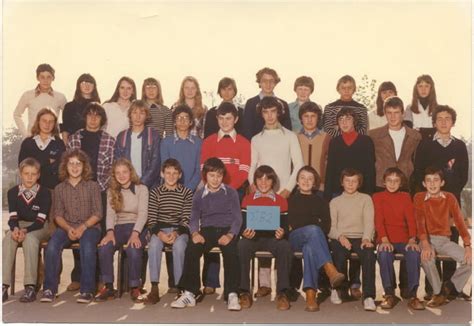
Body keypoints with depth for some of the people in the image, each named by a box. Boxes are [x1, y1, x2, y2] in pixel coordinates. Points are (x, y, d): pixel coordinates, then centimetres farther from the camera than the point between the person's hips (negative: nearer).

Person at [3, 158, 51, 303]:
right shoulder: (13, 192, 1)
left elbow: (41, 220, -14)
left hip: (39, 227, -3)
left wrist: (25, 231, -31)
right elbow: (12, 217, -4)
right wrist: (15, 229, -28)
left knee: (30, 239, -37)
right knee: (7, 240, -31)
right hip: (19, 225, 3)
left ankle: (30, 287, -38)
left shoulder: (45, 193, -8)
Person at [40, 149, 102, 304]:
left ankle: (87, 290, -29)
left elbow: (98, 213, 0)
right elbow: (57, 215, 6)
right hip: (66, 227, 2)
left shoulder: (93, 186, 6)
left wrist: (83, 227, -16)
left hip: (89, 226, -2)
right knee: (51, 246, -28)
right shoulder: (59, 188, 13)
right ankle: (50, 289, -20)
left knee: (87, 246, -35)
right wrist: (68, 228, -14)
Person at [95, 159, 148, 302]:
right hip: (118, 227, 3)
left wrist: (135, 233, -25)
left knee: (133, 249, -35)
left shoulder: (141, 189, 2)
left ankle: (135, 287, -16)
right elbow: (110, 213, 2)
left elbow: (143, 213, -8)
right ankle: (108, 287, -17)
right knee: (104, 247, -28)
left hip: (137, 227, -3)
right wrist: (110, 231, -18)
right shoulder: (111, 191, 14)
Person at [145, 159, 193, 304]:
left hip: (180, 229, -1)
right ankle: (154, 289, -30)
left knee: (179, 245, -35)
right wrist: (159, 233, -19)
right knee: (154, 244, -32)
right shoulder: (155, 192, 8)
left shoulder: (187, 193, 5)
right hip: (159, 229, 1)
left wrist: (176, 233, -21)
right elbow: (151, 219, 1)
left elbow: (186, 219, -3)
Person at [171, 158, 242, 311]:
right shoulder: (199, 195, 15)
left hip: (227, 230, -1)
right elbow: (194, 218, 10)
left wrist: (230, 235, -16)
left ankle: (232, 294, -27)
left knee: (231, 250, -34)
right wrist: (195, 233, -13)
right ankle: (189, 293, -21)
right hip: (207, 229, 2)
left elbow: (237, 218, 3)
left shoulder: (231, 193, 9)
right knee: (191, 249, -28)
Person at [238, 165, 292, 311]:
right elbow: (242, 224, 6)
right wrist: (244, 233, -18)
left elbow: (285, 226, 6)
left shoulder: (281, 201, 12)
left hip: (273, 238, 0)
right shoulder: (247, 199, 13)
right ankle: (244, 291, -22)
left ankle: (282, 292, -23)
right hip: (252, 237, 0)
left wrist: (282, 233, -19)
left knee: (285, 247, -33)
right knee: (241, 246, -34)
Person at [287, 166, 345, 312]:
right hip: (295, 239, -1)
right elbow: (287, 223, 11)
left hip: (313, 239, 1)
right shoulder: (290, 200, 23)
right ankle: (330, 270, -54)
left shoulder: (320, 202, 24)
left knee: (310, 248, -38)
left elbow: (326, 226, 9)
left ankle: (310, 295, -51)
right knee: (313, 230, -37)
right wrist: (314, 223, 0)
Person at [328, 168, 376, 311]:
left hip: (360, 237, 0)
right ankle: (340, 289, -6)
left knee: (369, 254, -33)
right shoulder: (335, 202, 19)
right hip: (340, 238, 0)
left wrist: (366, 238, -17)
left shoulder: (366, 199, 17)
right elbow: (331, 226, 7)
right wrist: (340, 236, -15)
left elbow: (369, 222, 3)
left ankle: (368, 296, -31)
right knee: (339, 254, -33)